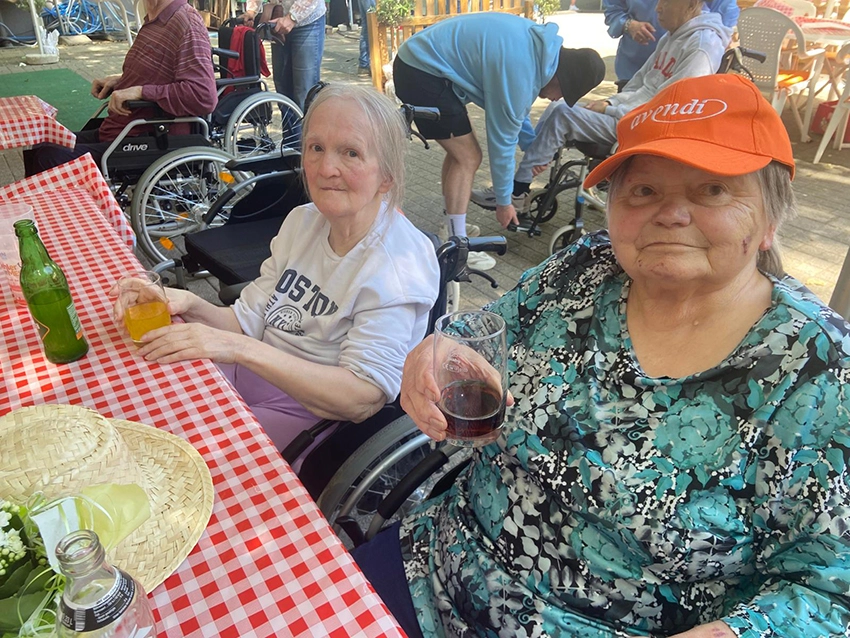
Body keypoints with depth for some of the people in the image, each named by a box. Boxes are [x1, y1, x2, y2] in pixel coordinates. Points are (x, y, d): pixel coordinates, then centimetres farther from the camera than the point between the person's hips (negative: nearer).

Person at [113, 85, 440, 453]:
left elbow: (362, 399, -27)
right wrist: (191, 306, -16)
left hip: (311, 417, -6)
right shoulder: (303, 221, 2)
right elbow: (248, 322, 5)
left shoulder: (399, 264, -21)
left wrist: (240, 348, -32)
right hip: (252, 378, 7)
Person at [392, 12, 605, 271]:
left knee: (460, 149, 16)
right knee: (468, 157, -7)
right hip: (423, 74, -10)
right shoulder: (519, 72, -22)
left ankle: (452, 226, 28)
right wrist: (504, 201, -1)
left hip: (419, 61, 10)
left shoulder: (538, 42, 5)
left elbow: (517, 109, 21)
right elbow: (502, 140, -13)